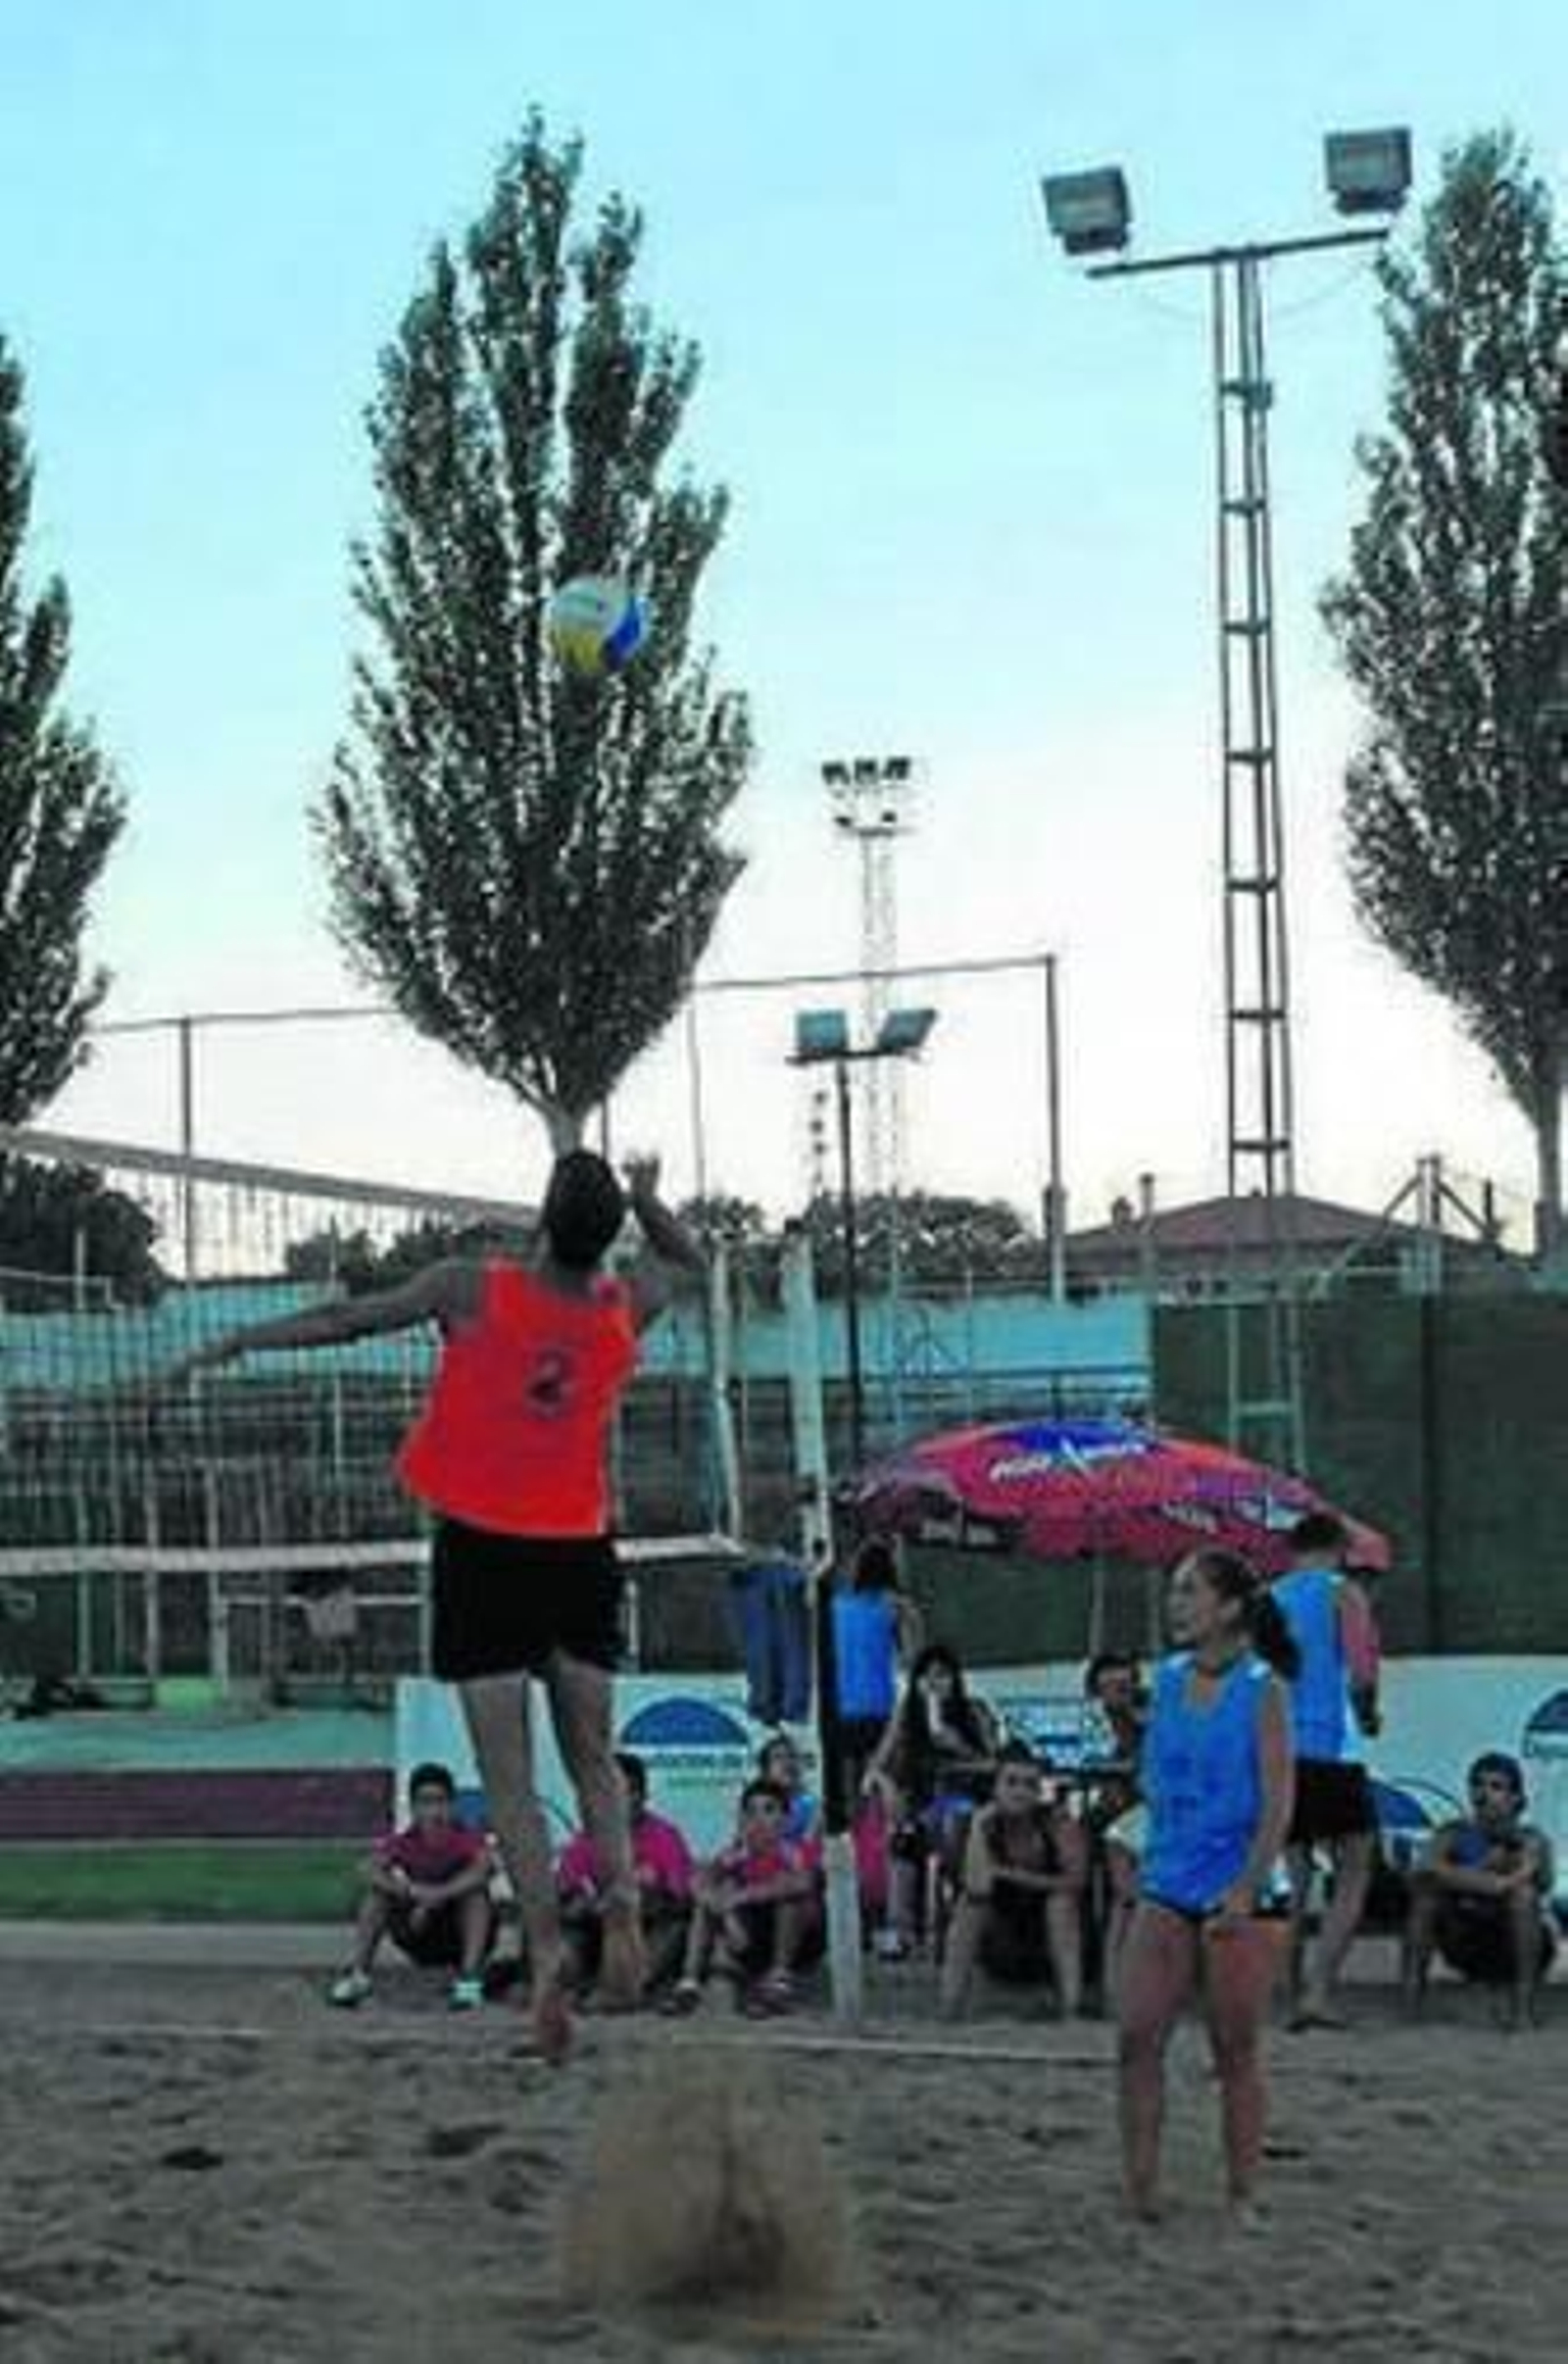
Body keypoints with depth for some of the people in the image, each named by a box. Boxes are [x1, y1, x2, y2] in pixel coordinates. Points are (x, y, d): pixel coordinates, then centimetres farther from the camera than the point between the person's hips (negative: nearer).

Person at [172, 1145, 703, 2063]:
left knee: (510, 1779, -1)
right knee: (594, 1760, 15)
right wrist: (642, 1194, 19)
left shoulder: (473, 1289, -10)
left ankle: (546, 1946, -13)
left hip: (482, 1549, -3)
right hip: (579, 1551, 3)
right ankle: (623, 1912, -2)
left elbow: (347, 1319, -1)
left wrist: (235, 1341, 8)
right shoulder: (627, 1307, -1)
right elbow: (686, 1258, 23)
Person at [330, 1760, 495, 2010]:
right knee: (377, 1893, -16)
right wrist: (412, 1891, -41)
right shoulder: (402, 1842, -10)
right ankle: (358, 1975, -15)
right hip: (420, 1940, 2)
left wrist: (437, 1897, -44)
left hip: (464, 1934, -2)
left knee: (475, 1893, -30)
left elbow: (483, 1869, -39)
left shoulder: (468, 1839, -18)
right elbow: (372, 1872, -27)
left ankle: (470, 1978, -34)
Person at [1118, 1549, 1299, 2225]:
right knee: (1136, 2038, -4)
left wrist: (1245, 1888, -21)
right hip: (1167, 1889, 5)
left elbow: (1278, 1804, -13)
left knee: (1236, 2053, 3)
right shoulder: (1168, 1678, 7)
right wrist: (1152, 1856, 14)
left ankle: (1242, 2200, 13)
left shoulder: (1262, 1689, -9)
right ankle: (1140, 2193, 2)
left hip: (1244, 1896, -5)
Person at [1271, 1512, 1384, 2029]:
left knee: (1295, 1880, 12)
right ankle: (1320, 1990, -11)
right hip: (1332, 1750, -5)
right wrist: (1368, 1714, 8)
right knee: (1353, 1879, 2)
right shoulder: (1344, 1593, -1)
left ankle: (1297, 1995, 10)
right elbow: (1362, 1672, -11)